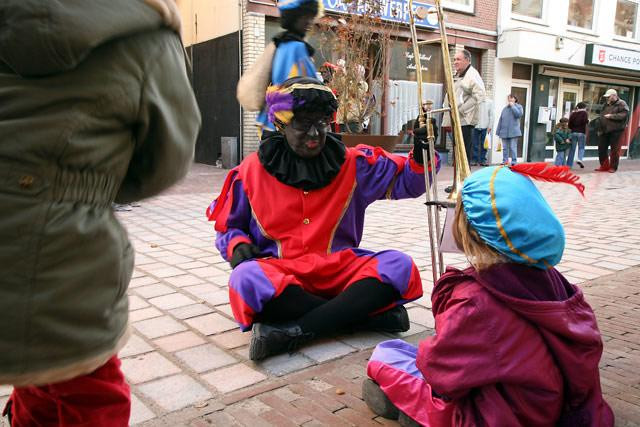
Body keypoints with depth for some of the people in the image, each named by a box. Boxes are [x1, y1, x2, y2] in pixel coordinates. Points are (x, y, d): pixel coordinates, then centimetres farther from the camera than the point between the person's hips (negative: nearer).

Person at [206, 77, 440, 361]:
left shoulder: (351, 163, 7)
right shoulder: (252, 171, 3)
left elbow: (406, 180, 8)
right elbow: (228, 227, 13)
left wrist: (421, 152, -13)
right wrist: (238, 246, -10)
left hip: (338, 268, 2)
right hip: (280, 274, -1)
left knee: (399, 267, -23)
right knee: (246, 279, -36)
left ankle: (293, 330, -30)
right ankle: (373, 316, -26)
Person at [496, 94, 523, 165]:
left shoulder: (518, 107, 6)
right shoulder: (504, 108, 16)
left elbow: (519, 114, -15)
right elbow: (500, 120, 15)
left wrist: (513, 106, -7)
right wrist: (498, 131, 10)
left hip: (513, 132, -4)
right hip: (504, 132, 4)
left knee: (513, 148, -7)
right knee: (505, 148, 7)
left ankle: (514, 162, -3)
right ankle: (505, 162, 13)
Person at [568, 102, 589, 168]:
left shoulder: (573, 113, 12)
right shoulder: (584, 113, 2)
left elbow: (569, 124, 7)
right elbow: (585, 121, -15)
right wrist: (587, 121, 6)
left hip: (573, 132, 3)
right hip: (581, 132, -3)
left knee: (572, 148, 6)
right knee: (581, 147, 4)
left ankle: (569, 164, 3)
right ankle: (580, 159, -23)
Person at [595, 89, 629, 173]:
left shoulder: (622, 104, -4)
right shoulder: (606, 105, 18)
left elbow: (624, 115, -17)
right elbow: (602, 116, 23)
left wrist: (611, 116, -18)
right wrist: (600, 129, 15)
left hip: (616, 131, -7)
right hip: (605, 131, 7)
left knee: (614, 150, 0)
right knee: (601, 149, 6)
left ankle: (613, 167, 9)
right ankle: (604, 166, 17)